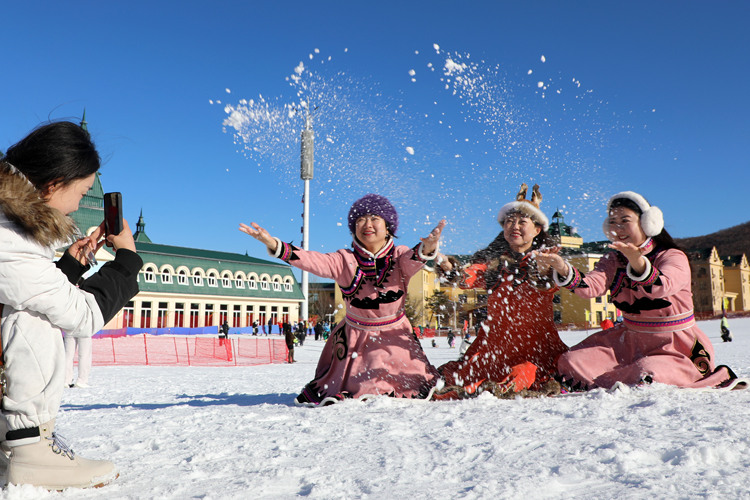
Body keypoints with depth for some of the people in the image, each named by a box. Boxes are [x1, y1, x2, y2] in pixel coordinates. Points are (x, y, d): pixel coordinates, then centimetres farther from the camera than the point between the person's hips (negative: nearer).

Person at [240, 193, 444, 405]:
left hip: (394, 335, 1)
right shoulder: (345, 260, -12)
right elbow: (313, 261, -26)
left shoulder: (400, 256, -11)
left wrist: (427, 247, -59)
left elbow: (414, 259, -33)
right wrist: (274, 244, -41)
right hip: (356, 336, -1)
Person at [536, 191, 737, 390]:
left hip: (677, 349, -5)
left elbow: (661, 287, -35)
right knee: (572, 362, -12)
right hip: (630, 342, 5)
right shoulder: (614, 260, 3)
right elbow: (592, 287, -18)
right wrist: (561, 267, -38)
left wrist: (637, 261, -56)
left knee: (646, 374, -35)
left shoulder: (674, 257, -11)